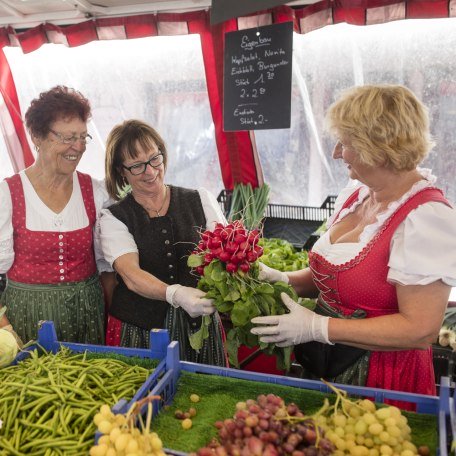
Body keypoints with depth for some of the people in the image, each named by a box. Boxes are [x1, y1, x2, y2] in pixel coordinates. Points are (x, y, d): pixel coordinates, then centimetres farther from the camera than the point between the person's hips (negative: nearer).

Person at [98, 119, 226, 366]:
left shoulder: (200, 200, 4)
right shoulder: (113, 218, -2)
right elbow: (131, 276, -17)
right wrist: (175, 294, -35)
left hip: (200, 327, 2)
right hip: (138, 331, -1)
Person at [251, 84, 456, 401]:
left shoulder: (427, 218, -23)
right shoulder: (354, 196, 1)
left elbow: (420, 329, -26)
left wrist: (317, 327, -25)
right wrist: (284, 279, -4)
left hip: (383, 380, -7)